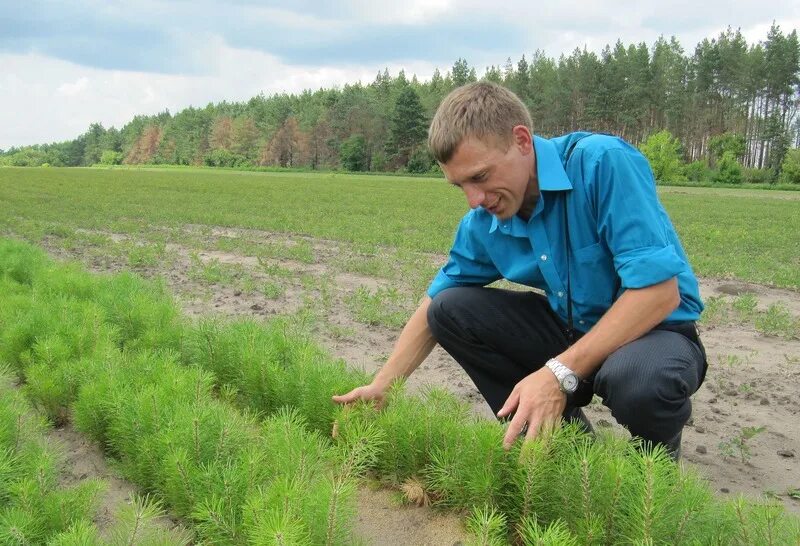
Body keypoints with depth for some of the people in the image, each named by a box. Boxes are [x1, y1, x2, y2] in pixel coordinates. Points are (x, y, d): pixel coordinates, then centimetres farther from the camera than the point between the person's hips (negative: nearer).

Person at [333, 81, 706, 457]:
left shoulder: (602, 162, -25)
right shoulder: (483, 222, -6)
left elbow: (659, 290, -30)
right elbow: (435, 305, 6)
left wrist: (561, 373, -34)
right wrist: (380, 387, -2)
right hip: (571, 329, 6)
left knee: (638, 377, -40)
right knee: (450, 308, -9)